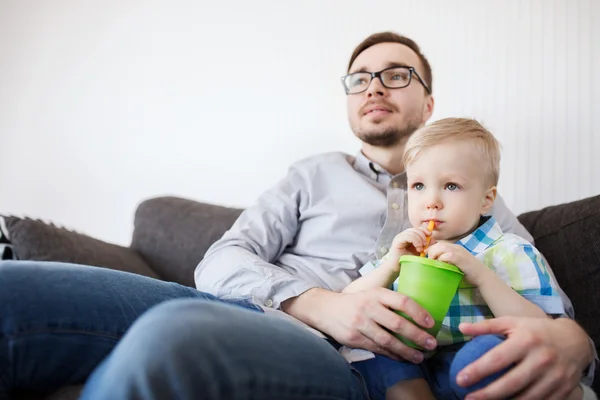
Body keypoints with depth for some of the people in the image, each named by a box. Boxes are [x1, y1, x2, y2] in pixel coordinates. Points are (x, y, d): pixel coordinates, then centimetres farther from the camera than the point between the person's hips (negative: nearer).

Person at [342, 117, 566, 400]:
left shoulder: (511, 254, 0)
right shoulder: (401, 251, 12)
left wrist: (480, 274, -23)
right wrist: (390, 267, -12)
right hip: (407, 374, 4)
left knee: (489, 349, -35)